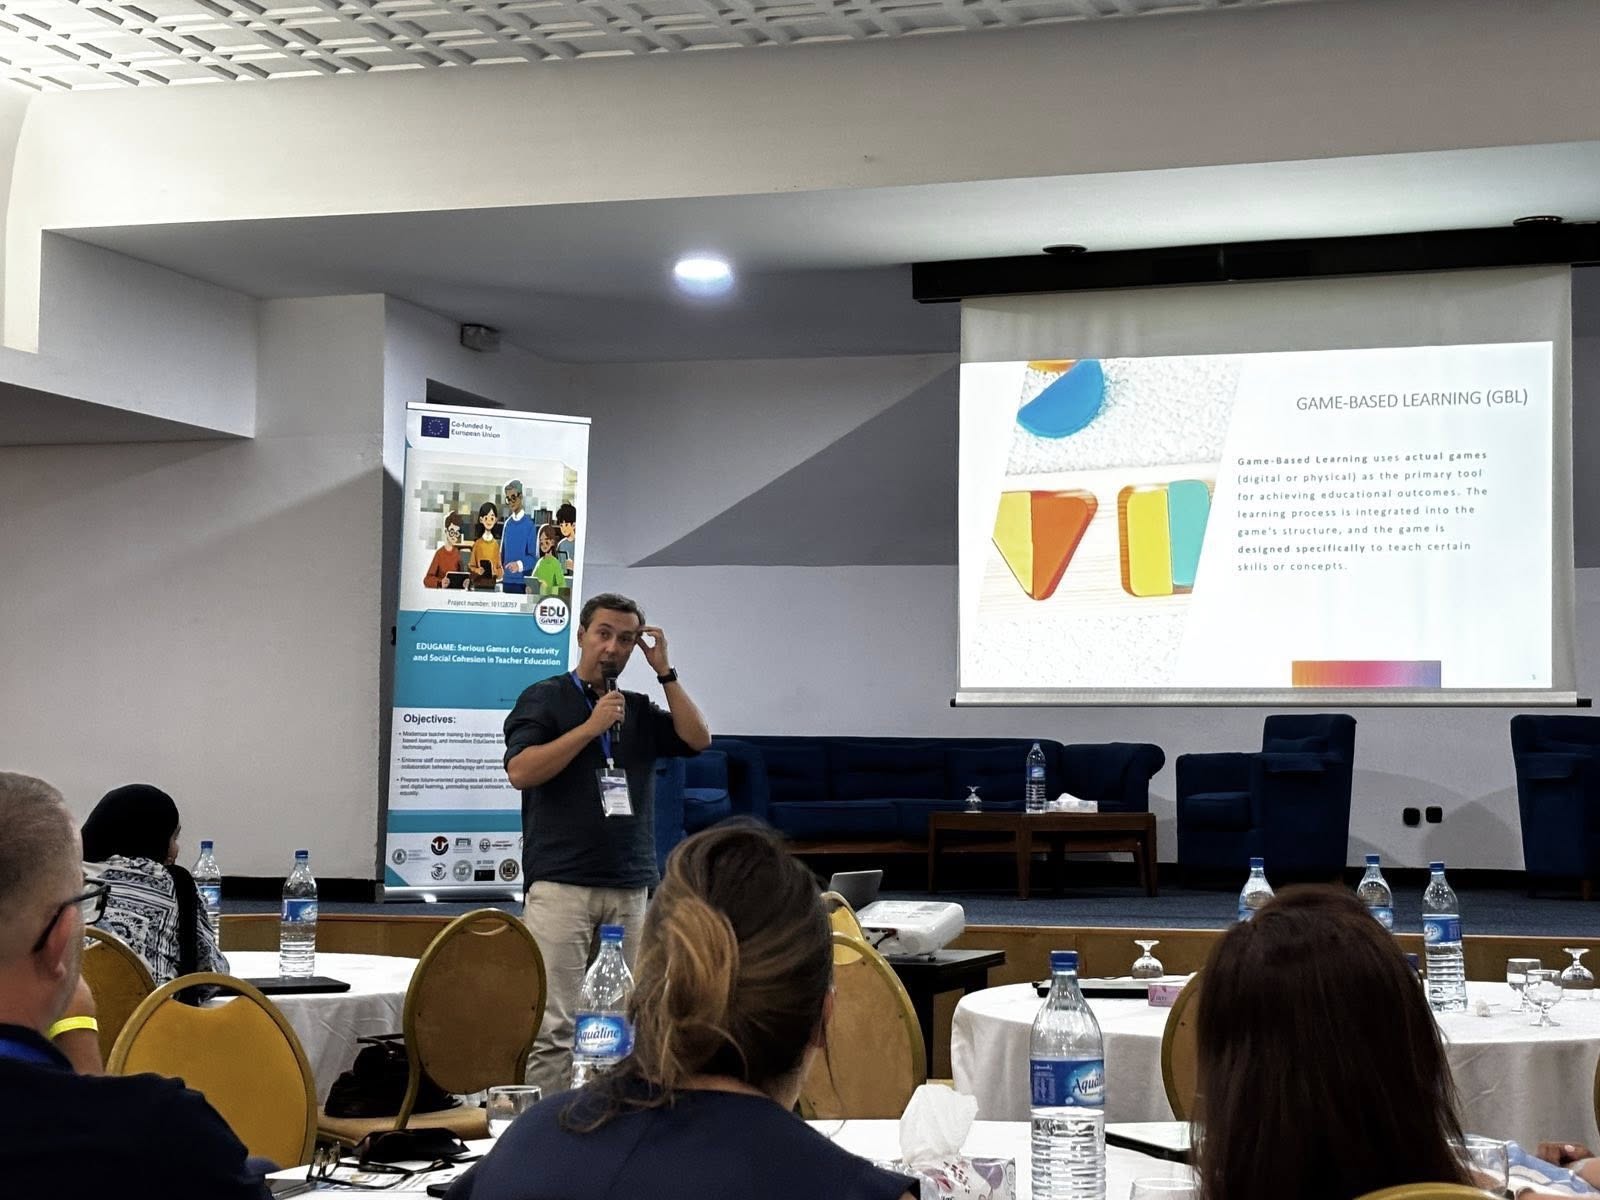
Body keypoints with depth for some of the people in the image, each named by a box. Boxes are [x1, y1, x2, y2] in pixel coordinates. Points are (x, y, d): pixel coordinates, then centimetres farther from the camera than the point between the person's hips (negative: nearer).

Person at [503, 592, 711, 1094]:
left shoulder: (640, 710, 19)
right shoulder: (544, 699, 5)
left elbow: (698, 739, 6)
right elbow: (520, 771, -8)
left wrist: (665, 672, 4)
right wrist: (591, 727, -11)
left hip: (630, 888, 4)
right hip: (561, 885, -4)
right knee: (552, 1025, -9)